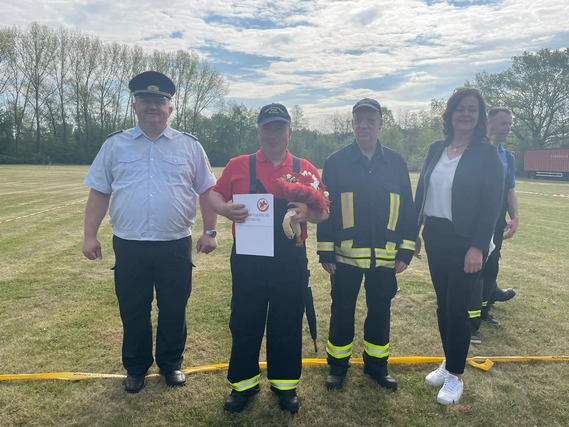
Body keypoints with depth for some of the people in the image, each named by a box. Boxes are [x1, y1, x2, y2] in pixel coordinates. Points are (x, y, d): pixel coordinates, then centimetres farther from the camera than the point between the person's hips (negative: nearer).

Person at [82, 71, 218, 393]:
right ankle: (136, 368, 34)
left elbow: (207, 191, 5)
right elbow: (99, 193, 6)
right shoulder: (115, 145, 6)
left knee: (174, 310, 12)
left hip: (176, 247, 0)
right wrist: (90, 235, 0)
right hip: (129, 247, 1)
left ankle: (172, 363, 33)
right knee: (133, 313, 13)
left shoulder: (190, 146, 4)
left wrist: (210, 231, -2)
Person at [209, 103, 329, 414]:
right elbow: (214, 195, 9)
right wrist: (225, 208, -13)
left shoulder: (305, 169, 4)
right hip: (247, 258, 0)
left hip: (290, 260, 1)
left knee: (287, 323, 11)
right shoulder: (238, 165, 3)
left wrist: (307, 212, -18)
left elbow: (323, 212, 5)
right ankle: (243, 384, 30)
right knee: (245, 321, 10)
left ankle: (285, 385, 31)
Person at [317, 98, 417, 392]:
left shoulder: (396, 163, 4)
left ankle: (376, 363, 34)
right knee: (342, 311, 10)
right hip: (345, 255, -2)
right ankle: (338, 364, 29)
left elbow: (407, 210, 6)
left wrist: (405, 252, 2)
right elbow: (325, 208, -3)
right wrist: (325, 252, -5)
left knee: (380, 311, 14)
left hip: (385, 256, 2)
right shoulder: (336, 162, -2)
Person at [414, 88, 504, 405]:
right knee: (443, 303, 13)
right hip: (435, 236, 5)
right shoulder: (436, 149, 8)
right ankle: (449, 363, 31)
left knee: (458, 307, 0)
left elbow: (492, 204, -12)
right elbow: (421, 191, 10)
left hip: (465, 241, -5)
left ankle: (456, 375, 18)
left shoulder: (487, 154, -7)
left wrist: (477, 247, -18)